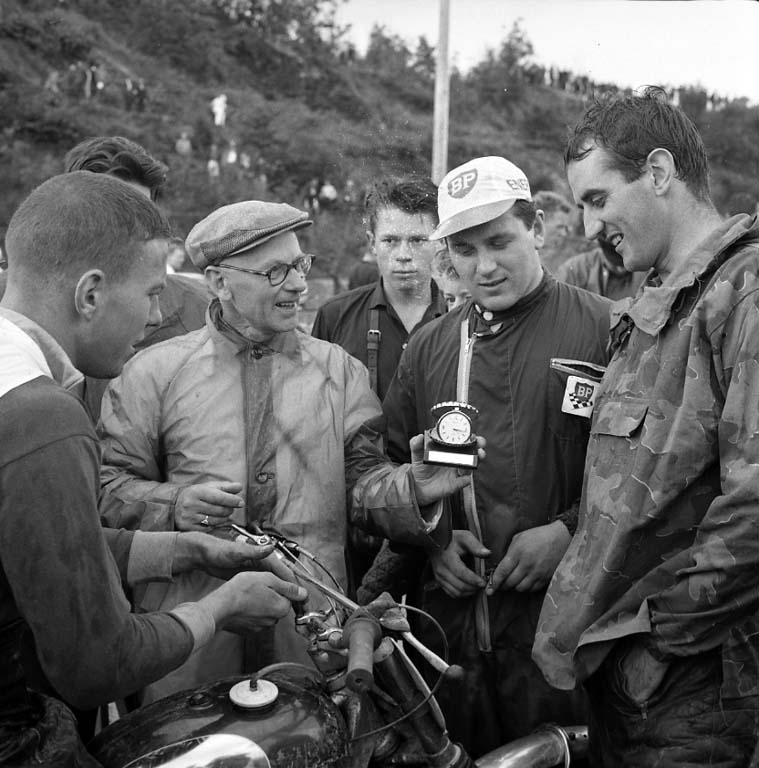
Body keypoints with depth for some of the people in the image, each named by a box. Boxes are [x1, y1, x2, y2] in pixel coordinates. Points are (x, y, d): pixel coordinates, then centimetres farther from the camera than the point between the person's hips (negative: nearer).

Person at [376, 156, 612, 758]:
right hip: (447, 614, 4)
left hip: (564, 613, -3)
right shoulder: (428, 347, 11)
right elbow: (389, 465, 15)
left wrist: (570, 531, -15)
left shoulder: (605, 329, -4)